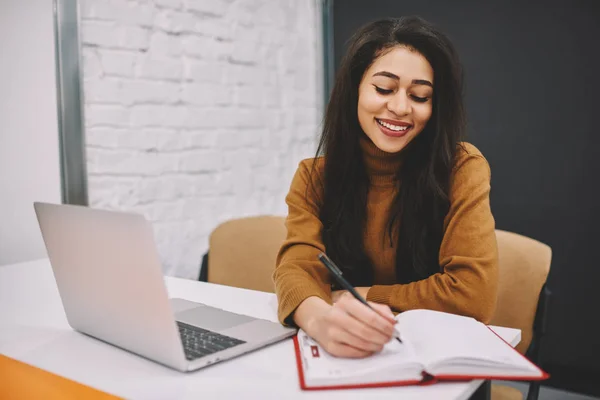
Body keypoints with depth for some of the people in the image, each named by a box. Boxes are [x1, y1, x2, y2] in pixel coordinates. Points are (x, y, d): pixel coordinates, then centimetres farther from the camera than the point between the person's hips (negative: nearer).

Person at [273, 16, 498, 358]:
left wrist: (359, 295, -12)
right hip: (343, 355, 2)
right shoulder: (314, 176, -3)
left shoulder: (462, 168, -10)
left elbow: (475, 293, -17)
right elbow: (297, 269, -16)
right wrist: (320, 318, -38)